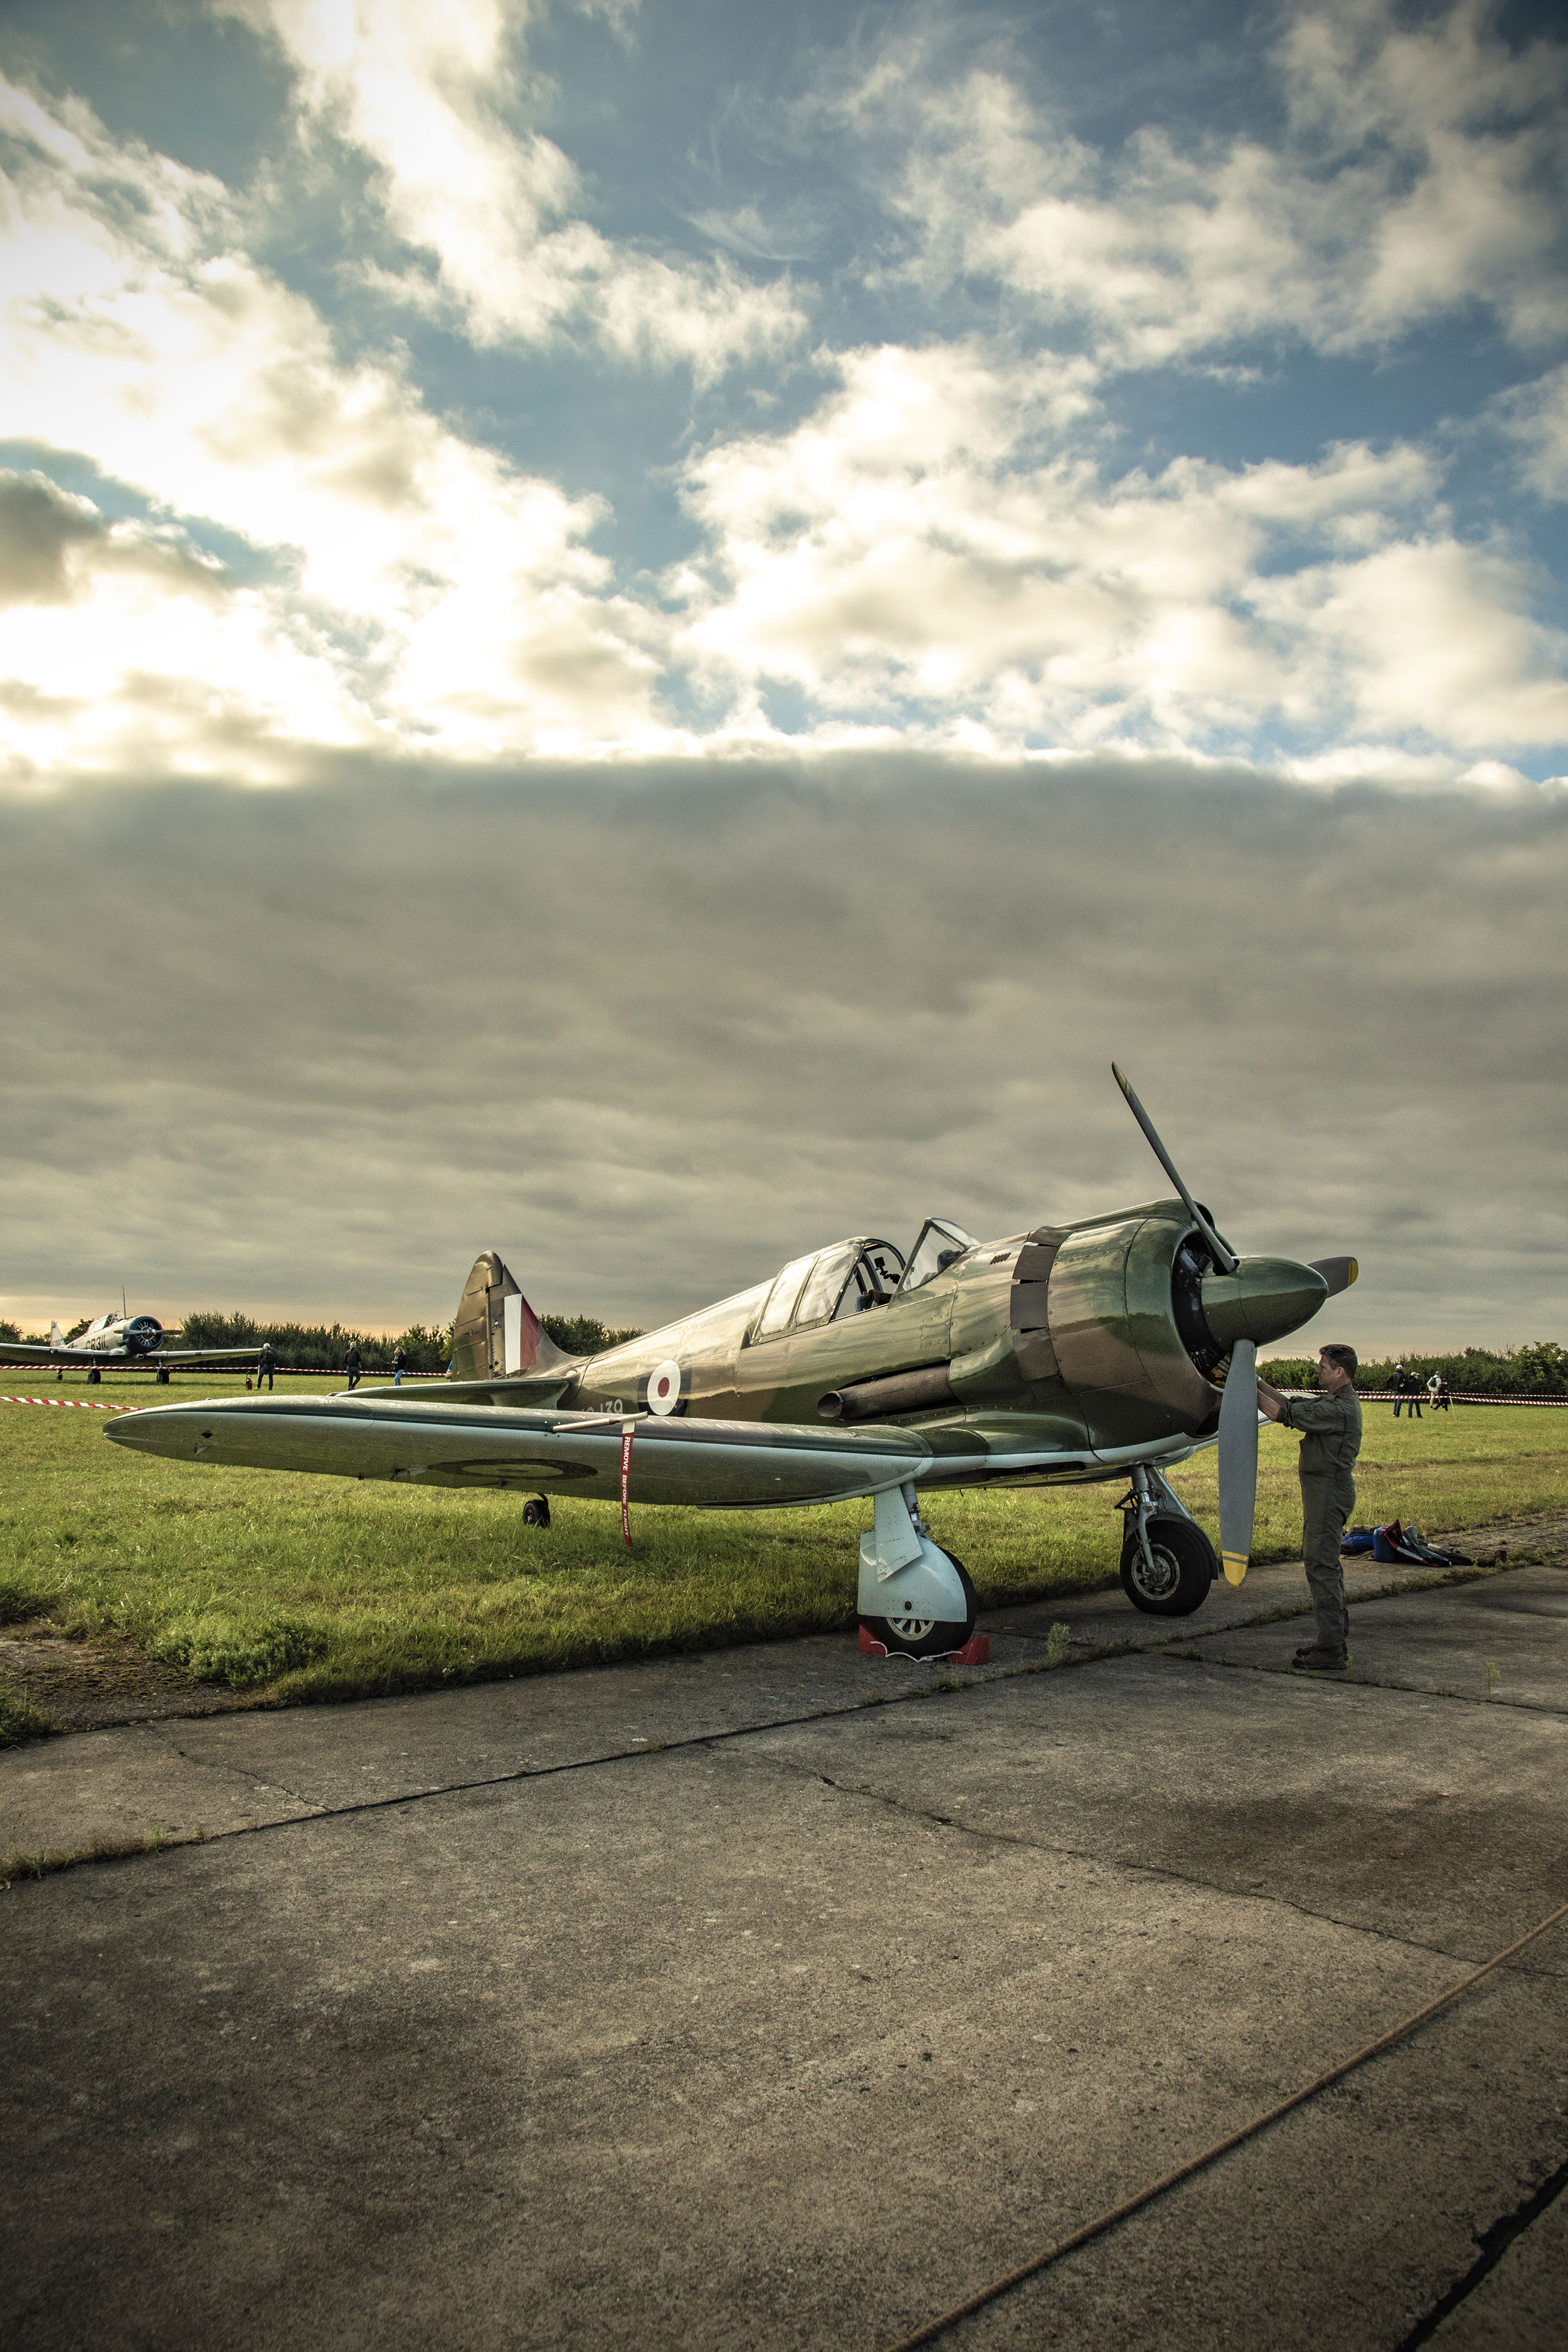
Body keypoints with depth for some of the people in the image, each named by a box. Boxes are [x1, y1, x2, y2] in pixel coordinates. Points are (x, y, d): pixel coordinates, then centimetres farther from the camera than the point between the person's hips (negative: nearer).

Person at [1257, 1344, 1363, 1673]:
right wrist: (1257, 1381, 12)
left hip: (1329, 1491, -11)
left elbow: (1285, 1415, -21)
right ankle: (1337, 1639, 28)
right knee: (1324, 1561, 18)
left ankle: (1331, 1653, -7)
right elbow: (1293, 1403, 18)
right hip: (1323, 1489, 11)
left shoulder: (1341, 1408, -20)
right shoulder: (1332, 1400, 12)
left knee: (1320, 1565, -9)